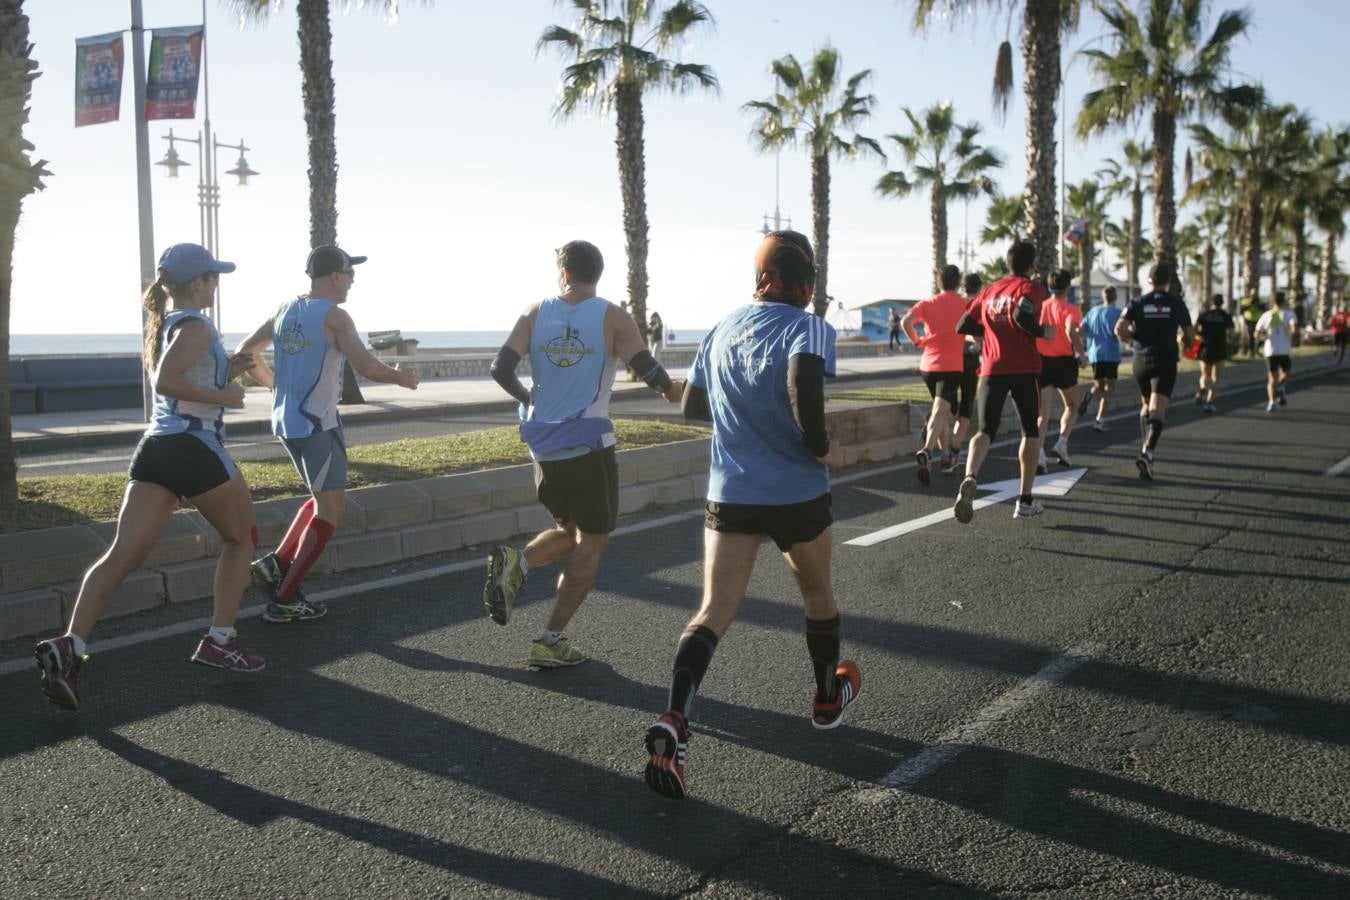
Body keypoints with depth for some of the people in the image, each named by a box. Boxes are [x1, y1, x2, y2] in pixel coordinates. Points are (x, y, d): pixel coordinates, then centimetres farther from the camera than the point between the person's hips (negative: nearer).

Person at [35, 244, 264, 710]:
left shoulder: (161, 325, 19)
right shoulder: (196, 326, -9)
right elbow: (168, 380, -25)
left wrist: (226, 371, 18)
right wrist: (225, 396, -16)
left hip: (155, 446, 8)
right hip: (195, 448, -8)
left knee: (123, 553, -3)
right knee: (240, 539, 13)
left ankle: (69, 645, -18)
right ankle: (219, 640, 11)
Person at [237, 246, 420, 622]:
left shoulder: (285, 309, 9)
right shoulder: (334, 316, -13)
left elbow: (245, 352, 16)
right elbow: (367, 367, -20)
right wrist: (400, 377, -1)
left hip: (285, 420, 8)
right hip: (317, 424, -8)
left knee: (322, 498, 23)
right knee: (329, 510, 2)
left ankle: (276, 563, 11)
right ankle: (286, 599, 0)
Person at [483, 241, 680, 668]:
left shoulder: (535, 313, 3)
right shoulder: (614, 319, -5)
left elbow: (501, 369, -3)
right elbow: (649, 370, -14)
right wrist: (670, 390, 7)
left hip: (543, 445, 4)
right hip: (589, 445, -4)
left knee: (570, 532, 23)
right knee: (590, 545, 8)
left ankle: (515, 562, -5)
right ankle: (550, 642, 3)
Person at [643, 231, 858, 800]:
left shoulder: (722, 330, 8)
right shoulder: (807, 328, -11)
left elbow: (691, 405, 16)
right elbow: (804, 381, -32)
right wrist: (821, 447, -17)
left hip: (729, 495, 3)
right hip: (797, 493, -3)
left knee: (714, 610, -2)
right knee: (817, 592, 22)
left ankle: (674, 719, -23)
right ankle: (828, 698, 42)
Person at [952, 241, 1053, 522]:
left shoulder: (990, 290, 14)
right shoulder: (1031, 288, -2)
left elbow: (963, 326, 12)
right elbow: (1021, 315, -23)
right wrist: (1042, 332, -6)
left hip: (991, 370, 3)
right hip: (1024, 370, -3)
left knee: (986, 430, -3)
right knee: (1031, 431, 15)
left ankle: (969, 478, -36)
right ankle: (1025, 501, 15)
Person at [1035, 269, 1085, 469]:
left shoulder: (1040, 307, 5)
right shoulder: (1070, 309, -7)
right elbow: (1071, 331, -24)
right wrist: (1080, 353, -14)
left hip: (1042, 362, 3)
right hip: (1064, 362, -3)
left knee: (1043, 411, 1)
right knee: (1072, 406, 20)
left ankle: (1038, 454, -17)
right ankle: (1062, 443, 2)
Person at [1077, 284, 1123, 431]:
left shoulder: (1093, 311, 10)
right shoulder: (1117, 312, -4)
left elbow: (1080, 331, 7)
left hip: (1094, 354, 4)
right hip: (1111, 354, -4)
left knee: (1098, 386, 17)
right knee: (1109, 388, 4)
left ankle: (1088, 396, -17)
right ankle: (1100, 420, -6)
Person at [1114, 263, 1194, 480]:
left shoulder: (1138, 303, 3)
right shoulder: (1176, 303, 1)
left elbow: (1119, 329, -9)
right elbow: (1190, 336, 5)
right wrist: (1184, 339, 28)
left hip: (1141, 360, 3)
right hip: (1165, 361, -3)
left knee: (1146, 405, 22)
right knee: (1157, 410, -11)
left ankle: (1147, 447, 23)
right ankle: (1147, 452, -29)